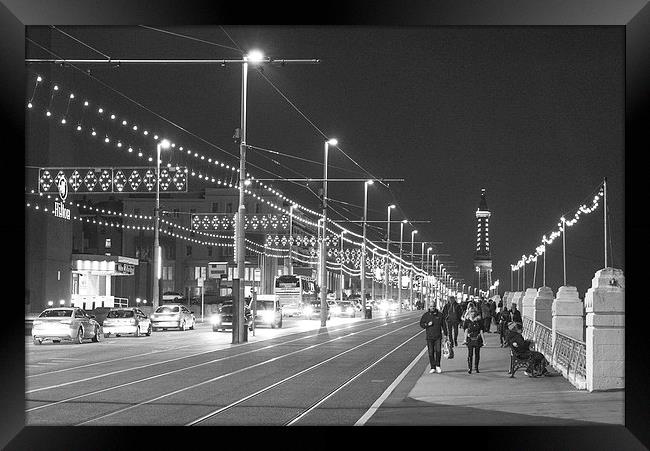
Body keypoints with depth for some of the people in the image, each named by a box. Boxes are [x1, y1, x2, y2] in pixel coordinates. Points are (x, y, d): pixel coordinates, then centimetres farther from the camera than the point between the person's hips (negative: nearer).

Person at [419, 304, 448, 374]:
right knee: (431, 353, 1)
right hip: (429, 337, 0)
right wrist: (427, 324, -13)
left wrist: (445, 334, 9)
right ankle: (433, 367, 9)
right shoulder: (426, 315, 3)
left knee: (438, 351, -12)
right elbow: (421, 324, 6)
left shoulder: (439, 314, 5)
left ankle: (438, 366, 3)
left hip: (438, 336, 0)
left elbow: (444, 325, 11)